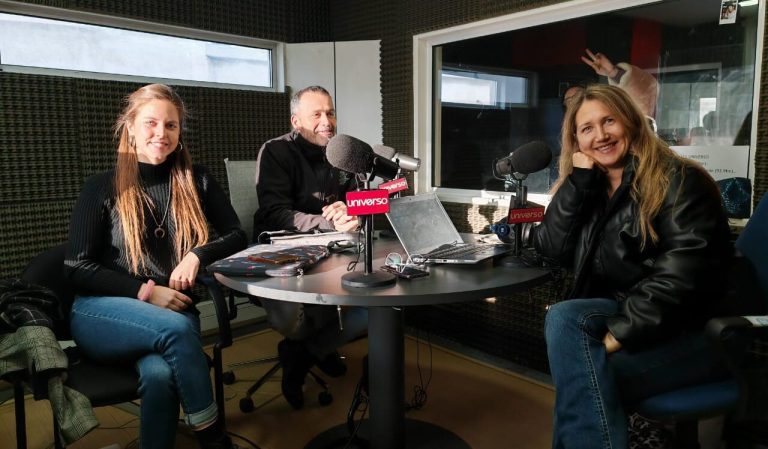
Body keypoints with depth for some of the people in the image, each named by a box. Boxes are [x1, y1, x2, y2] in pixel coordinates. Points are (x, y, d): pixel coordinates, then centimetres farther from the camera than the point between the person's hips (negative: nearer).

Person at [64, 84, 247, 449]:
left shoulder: (196, 181, 7)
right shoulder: (101, 188, 1)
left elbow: (236, 236, 6)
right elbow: (77, 269, -2)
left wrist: (198, 255, -14)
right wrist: (145, 291, -14)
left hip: (174, 311, 1)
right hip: (102, 314, -1)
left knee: (160, 374, -33)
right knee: (176, 328, -33)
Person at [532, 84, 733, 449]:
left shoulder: (679, 180, -7)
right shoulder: (584, 186, 12)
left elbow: (683, 271, -20)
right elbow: (550, 249, 0)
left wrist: (620, 332, -27)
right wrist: (578, 179, -7)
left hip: (692, 328, -5)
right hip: (622, 311, 6)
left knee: (583, 374, -29)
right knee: (563, 318, -27)